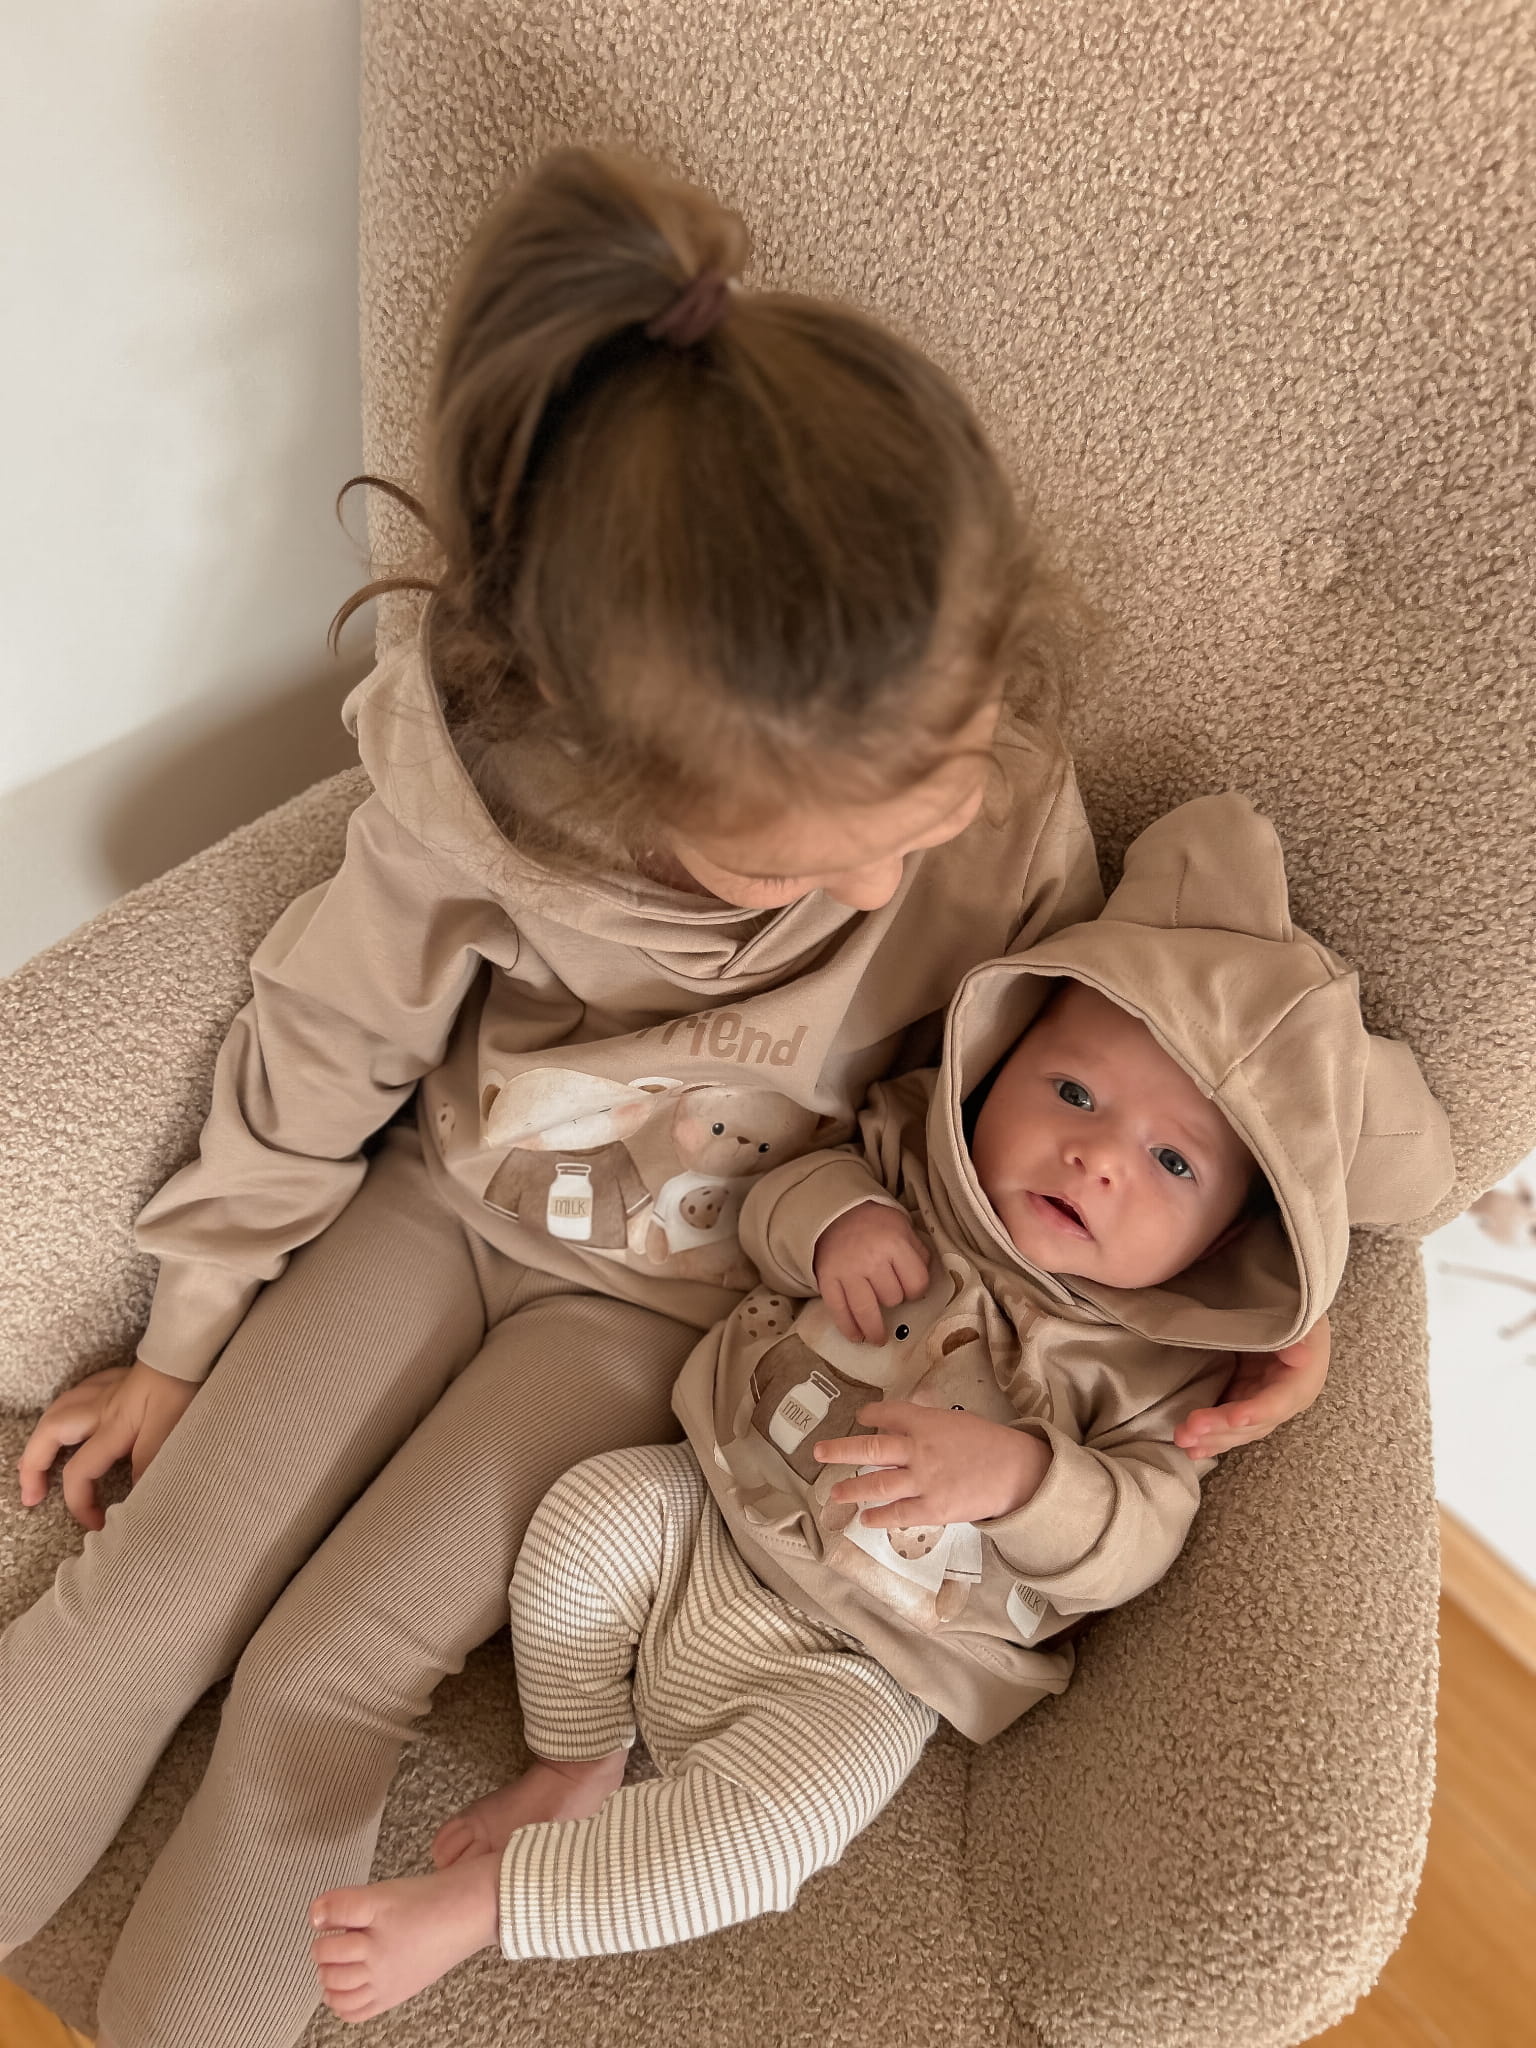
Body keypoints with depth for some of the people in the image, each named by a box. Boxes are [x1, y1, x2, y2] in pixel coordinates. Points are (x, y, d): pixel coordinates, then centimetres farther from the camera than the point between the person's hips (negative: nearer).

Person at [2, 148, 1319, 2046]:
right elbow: (319, 1050, -9)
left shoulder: (1011, 814, -28)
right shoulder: (463, 790, -28)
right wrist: (186, 1337, 3)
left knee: (319, 1690, -6)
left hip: (666, 1296, -1)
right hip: (443, 1190, 2)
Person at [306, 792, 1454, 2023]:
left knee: (761, 1831, -23)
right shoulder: (914, 1170, -6)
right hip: (711, 1515, 4)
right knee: (592, 1514, -19)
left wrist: (1010, 1472, -38)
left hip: (851, 1671, -3)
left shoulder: (1157, 1369, -13)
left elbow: (1134, 1543, -19)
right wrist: (833, 1214, -21)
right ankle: (576, 1767, 7)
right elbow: (772, 1202, 3)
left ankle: (474, 1904, -4)